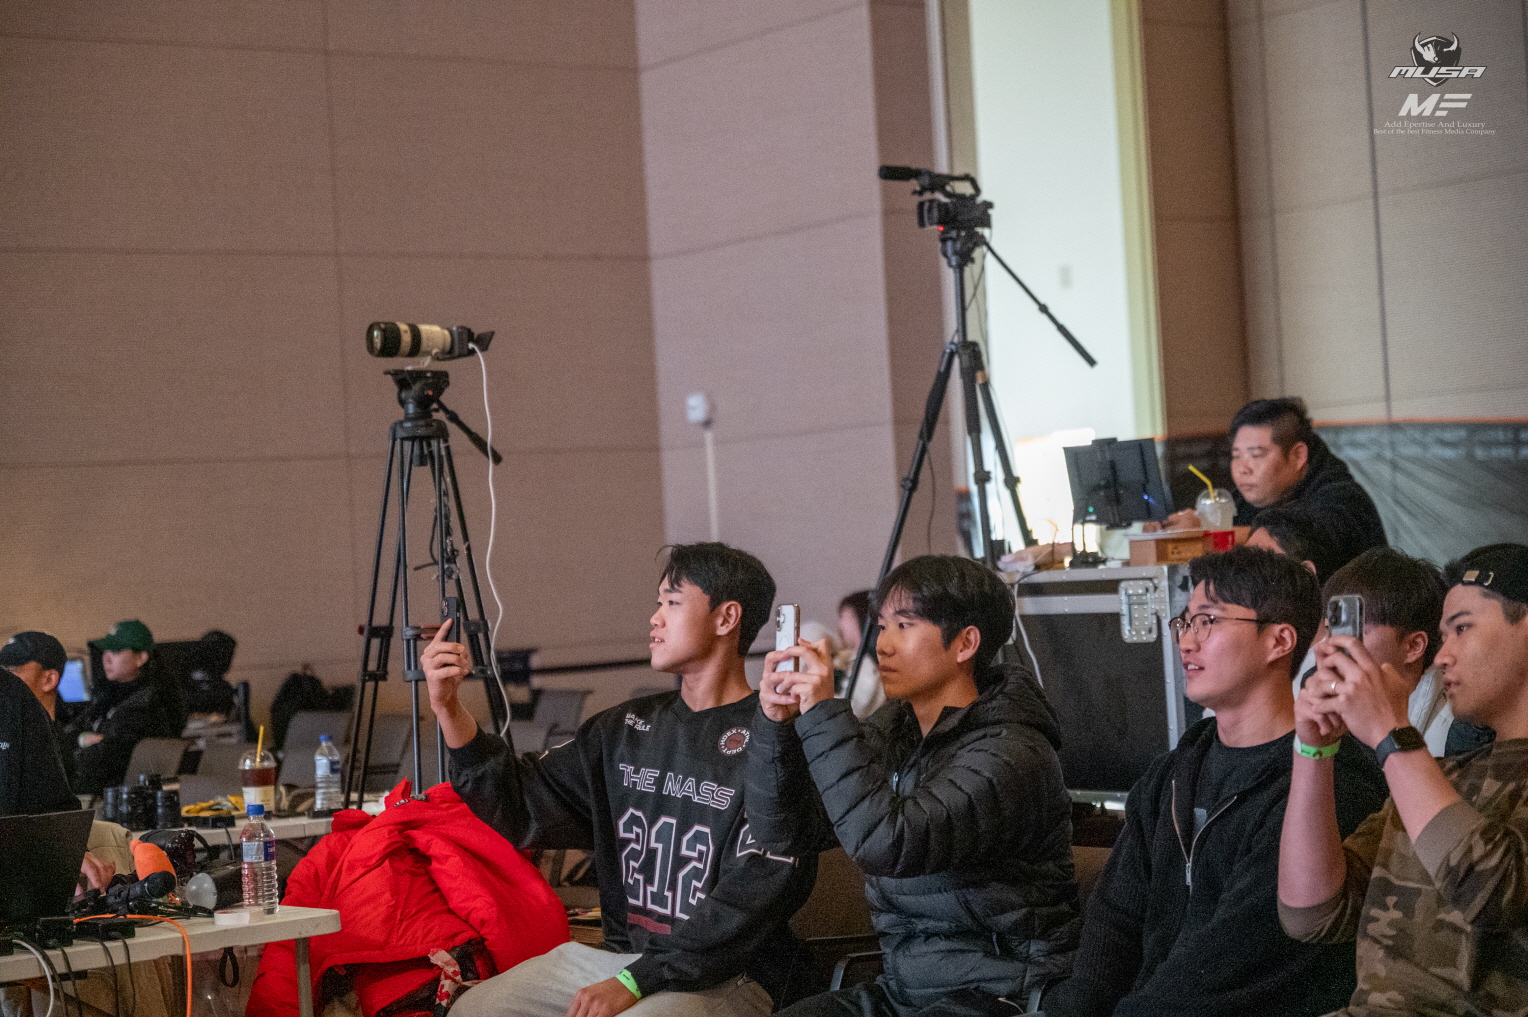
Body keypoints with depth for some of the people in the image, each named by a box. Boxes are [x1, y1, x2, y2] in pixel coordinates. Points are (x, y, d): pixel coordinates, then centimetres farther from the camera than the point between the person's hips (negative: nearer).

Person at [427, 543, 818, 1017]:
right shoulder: (627, 729, 13)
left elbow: (752, 895, -16)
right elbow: (520, 807, 10)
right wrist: (448, 708, -1)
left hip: (723, 977, -7)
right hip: (618, 954, 7)